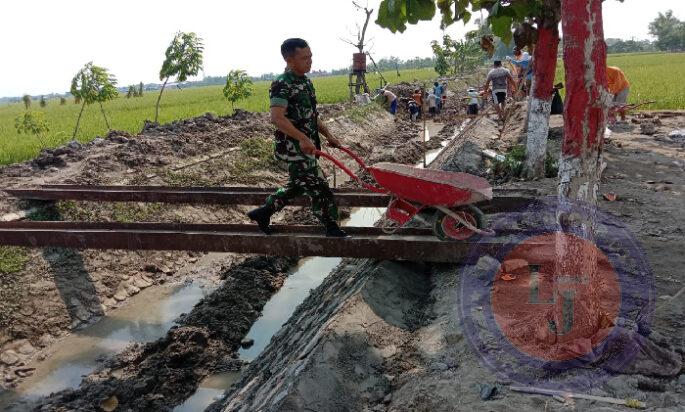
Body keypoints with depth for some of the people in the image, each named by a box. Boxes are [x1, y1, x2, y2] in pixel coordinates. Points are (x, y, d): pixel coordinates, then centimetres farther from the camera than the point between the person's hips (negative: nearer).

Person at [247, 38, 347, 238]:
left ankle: (263, 212, 35)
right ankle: (333, 231, 11)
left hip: (306, 149, 10)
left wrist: (328, 135, 15)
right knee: (320, 189, -3)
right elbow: (277, 118, -30)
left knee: (296, 186, 23)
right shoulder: (282, 85, -18)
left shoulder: (306, 82, 12)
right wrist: (303, 138, -36)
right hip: (292, 151, -10)